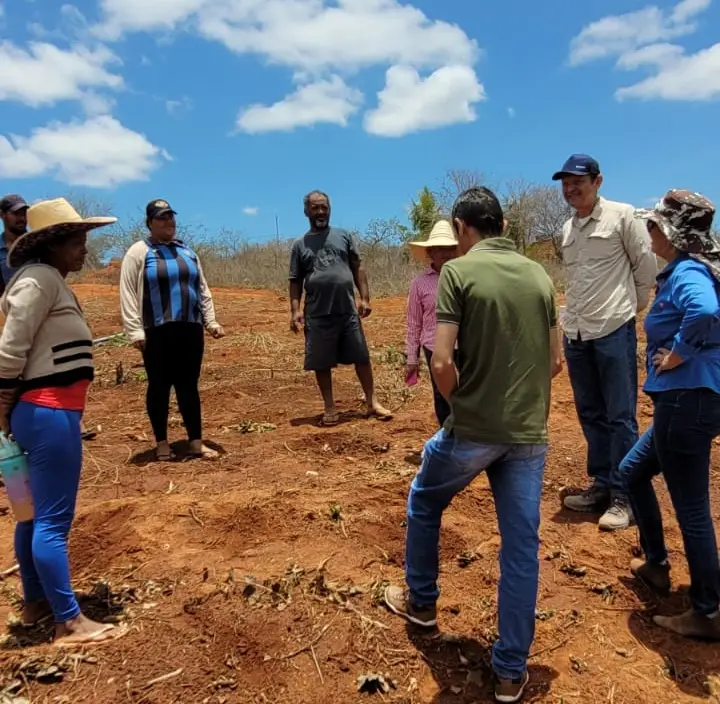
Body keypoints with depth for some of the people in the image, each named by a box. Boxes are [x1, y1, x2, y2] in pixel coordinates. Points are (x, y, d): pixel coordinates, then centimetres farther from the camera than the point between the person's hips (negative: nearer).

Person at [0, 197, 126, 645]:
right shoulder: (40, 278, -13)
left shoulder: (51, 281, 16)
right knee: (54, 520, -1)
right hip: (49, 412, -10)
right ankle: (69, 622, 10)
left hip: (44, 411, 10)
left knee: (36, 515, 18)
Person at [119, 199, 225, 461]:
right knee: (159, 386, 5)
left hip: (190, 329, 4)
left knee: (189, 386, 8)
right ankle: (162, 443, 17)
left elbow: (203, 290, 18)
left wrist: (211, 322, 10)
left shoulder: (187, 252, 16)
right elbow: (128, 294, -5)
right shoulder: (139, 252, 0)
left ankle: (196, 442, 14)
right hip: (157, 332, -4)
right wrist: (135, 331, -12)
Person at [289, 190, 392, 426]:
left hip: (348, 311, 1)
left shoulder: (344, 236, 9)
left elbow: (358, 269, 8)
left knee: (361, 357, 6)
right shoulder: (300, 245, 8)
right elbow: (295, 281, 7)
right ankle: (330, 408, 19)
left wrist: (365, 298, -2)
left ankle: (372, 402, 19)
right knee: (322, 363, 5)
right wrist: (295, 310, -4)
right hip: (318, 315, 0)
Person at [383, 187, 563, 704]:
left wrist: (462, 404, 3)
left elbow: (442, 363, -16)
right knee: (521, 547, 12)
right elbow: (556, 361, 10)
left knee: (424, 503, 23)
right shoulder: (538, 274, 6)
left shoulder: (458, 271, -10)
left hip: (473, 430, -4)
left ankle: (421, 601, 42)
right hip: (530, 433, 5)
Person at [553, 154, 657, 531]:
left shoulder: (621, 215, -4)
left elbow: (646, 265, 0)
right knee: (590, 414, 13)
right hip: (575, 333, 7)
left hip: (614, 329, -6)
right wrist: (569, 318, 16)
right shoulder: (567, 229, 13)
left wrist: (635, 305, 8)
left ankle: (623, 496, 9)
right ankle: (601, 486, 25)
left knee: (620, 416, -1)